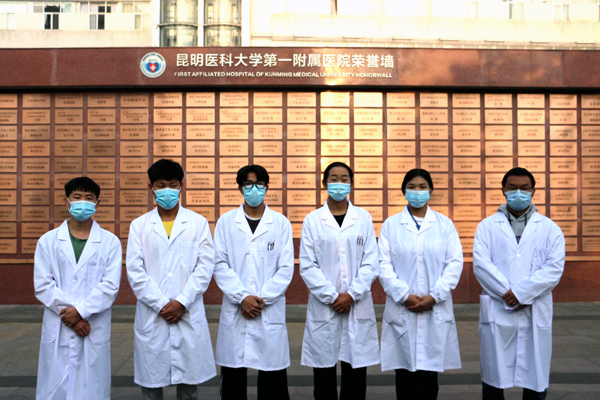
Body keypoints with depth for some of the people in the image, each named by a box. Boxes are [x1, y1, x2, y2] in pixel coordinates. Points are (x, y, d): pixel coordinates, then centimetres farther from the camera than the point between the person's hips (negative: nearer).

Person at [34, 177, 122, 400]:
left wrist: (81, 311, -14)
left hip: (95, 330, -1)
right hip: (57, 331, 1)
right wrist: (68, 314, -9)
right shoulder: (48, 241, 6)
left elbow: (110, 286, -5)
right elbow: (42, 285, -1)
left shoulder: (110, 242, 3)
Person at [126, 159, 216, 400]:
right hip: (151, 317, 1)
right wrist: (161, 305, -9)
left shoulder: (198, 223, 5)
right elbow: (135, 271, -1)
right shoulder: (139, 225, 5)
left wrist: (181, 302, -10)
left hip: (189, 315, 0)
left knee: (188, 380, 8)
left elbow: (205, 266, -2)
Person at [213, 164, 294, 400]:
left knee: (273, 380, 5)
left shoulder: (281, 223, 4)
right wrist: (242, 297, -11)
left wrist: (261, 299, -10)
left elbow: (286, 268, -1)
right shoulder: (226, 222, 5)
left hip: (270, 312, 0)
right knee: (232, 377, 8)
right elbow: (220, 265, 0)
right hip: (235, 312, 1)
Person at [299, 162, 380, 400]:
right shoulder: (312, 220, 3)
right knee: (324, 373, 6)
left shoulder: (363, 218, 6)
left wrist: (351, 295, -9)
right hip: (323, 307, -1)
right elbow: (307, 266, -1)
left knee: (356, 371, 5)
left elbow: (371, 263, 2)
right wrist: (332, 297, -9)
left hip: (358, 307, 1)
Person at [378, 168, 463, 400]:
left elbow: (455, 263, 1)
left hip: (436, 311, 1)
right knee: (404, 373, 5)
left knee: (429, 373, 5)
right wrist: (405, 296, -11)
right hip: (401, 310, 0)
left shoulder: (445, 224, 7)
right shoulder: (391, 225, 5)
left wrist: (434, 297, -9)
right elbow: (384, 265, -1)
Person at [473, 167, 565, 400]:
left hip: (536, 315, 1)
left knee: (535, 380, 8)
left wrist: (522, 292, -15)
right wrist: (509, 297, -13)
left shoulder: (549, 228, 9)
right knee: (493, 380, 6)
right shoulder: (487, 226, 7)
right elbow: (481, 265, -5)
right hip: (497, 313, 0)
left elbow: (554, 267, -3)